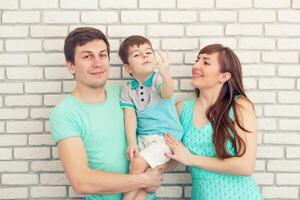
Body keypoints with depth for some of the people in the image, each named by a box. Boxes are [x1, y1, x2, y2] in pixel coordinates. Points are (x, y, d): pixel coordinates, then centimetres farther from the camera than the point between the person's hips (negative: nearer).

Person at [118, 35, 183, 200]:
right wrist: (131, 143, -14)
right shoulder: (127, 88, 3)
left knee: (138, 163, -19)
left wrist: (165, 73, -50)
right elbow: (130, 116, -3)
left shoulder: (158, 79, -9)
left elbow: (167, 94, -31)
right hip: (142, 137, 5)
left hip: (166, 135, -4)